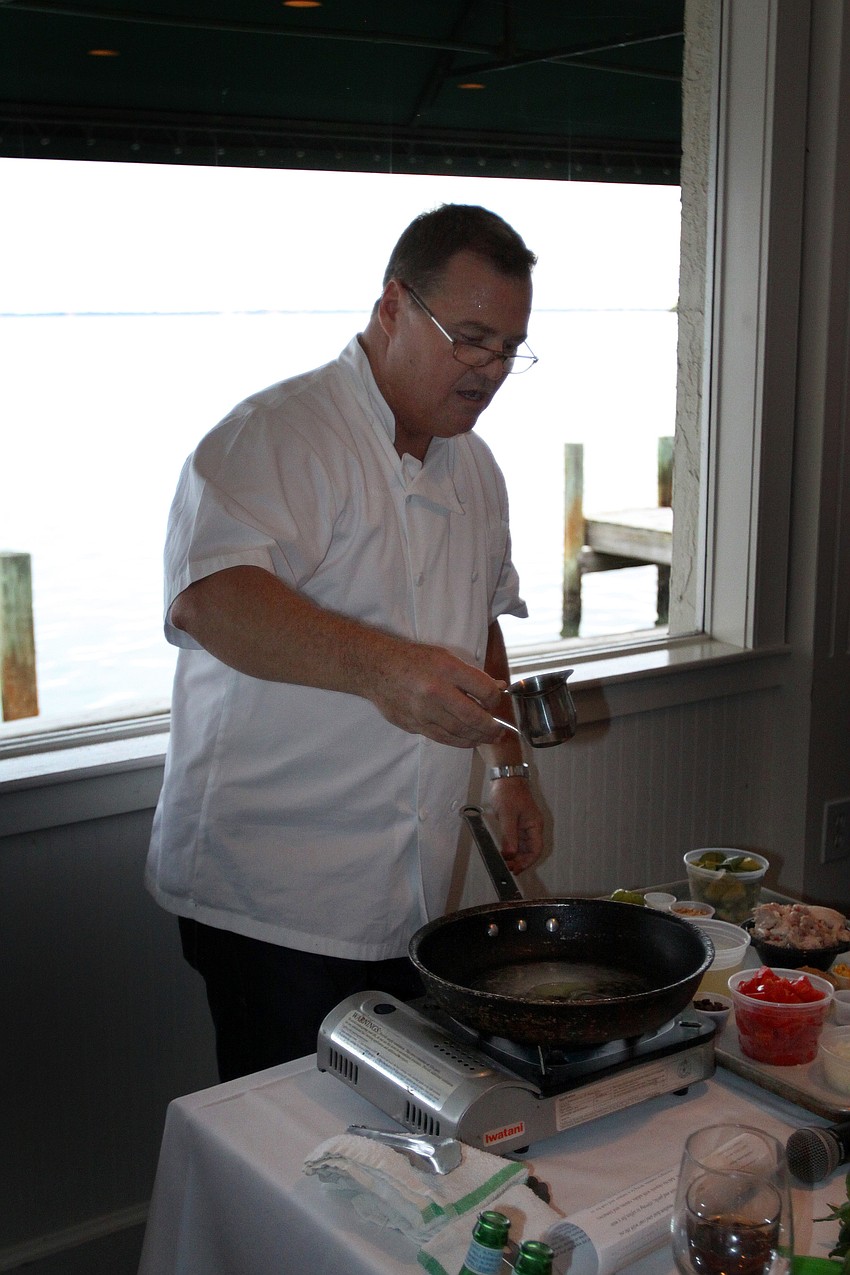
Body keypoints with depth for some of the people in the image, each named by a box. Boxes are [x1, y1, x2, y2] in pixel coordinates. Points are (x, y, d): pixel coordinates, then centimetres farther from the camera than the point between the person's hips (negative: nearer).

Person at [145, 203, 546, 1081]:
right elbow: (210, 596, -33)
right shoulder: (278, 433, -16)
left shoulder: (472, 466, 13)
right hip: (270, 900, -7)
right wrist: (377, 665, -46)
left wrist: (508, 770, 20)